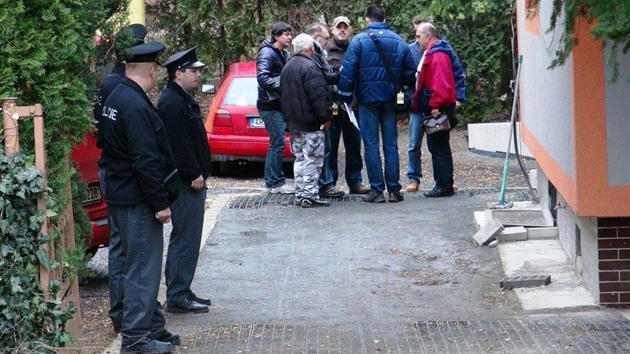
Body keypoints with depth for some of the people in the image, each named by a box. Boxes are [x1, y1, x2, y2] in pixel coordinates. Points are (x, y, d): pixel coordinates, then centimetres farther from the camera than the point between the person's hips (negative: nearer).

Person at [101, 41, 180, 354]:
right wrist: (160, 203, -19)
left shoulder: (117, 98, 11)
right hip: (138, 202, -11)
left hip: (122, 197, 11)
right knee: (142, 267, -4)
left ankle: (153, 328, 26)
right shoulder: (136, 107, -21)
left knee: (144, 266, 17)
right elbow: (145, 162, -24)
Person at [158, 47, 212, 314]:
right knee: (185, 239, -7)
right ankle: (177, 297, -3)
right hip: (185, 182, -11)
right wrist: (194, 174, -19)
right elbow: (179, 144, -22)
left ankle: (181, 292, 21)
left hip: (191, 181, 11)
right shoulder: (171, 103, -16)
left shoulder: (183, 100, 18)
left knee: (187, 239, 14)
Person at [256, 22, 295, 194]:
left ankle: (271, 181, 21)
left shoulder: (284, 54, 18)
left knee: (276, 143, 14)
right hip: (270, 105, -10)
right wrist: (281, 85, -28)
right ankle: (277, 183, -5)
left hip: (279, 105, 10)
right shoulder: (267, 53, -11)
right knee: (278, 143, -9)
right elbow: (262, 77, -22)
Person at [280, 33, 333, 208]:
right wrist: (325, 117, -14)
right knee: (312, 159, -6)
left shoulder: (287, 68, 15)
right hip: (310, 122, -9)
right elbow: (319, 96, -20)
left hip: (293, 121, 9)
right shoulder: (310, 67, -16)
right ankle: (310, 195, -7)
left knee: (300, 159, 14)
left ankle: (300, 195, 15)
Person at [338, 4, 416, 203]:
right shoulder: (399, 42, 5)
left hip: (367, 98, -3)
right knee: (391, 145, 7)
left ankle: (377, 190, 0)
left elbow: (348, 72, -9)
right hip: (390, 99, 3)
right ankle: (394, 190, 6)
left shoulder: (359, 41, -4)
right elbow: (410, 73, 6)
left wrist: (346, 98, -3)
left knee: (371, 145, 2)